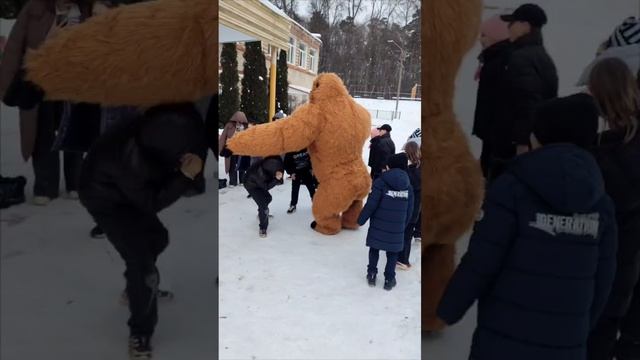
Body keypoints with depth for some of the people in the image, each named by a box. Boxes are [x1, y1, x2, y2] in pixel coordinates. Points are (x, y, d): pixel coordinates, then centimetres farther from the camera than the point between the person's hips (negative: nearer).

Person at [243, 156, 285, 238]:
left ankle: (262, 214, 53)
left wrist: (279, 179, -33)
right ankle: (263, 228, -2)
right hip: (252, 185, -7)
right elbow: (266, 186, -30)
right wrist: (276, 179, -43)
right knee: (263, 204, -17)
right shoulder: (260, 172, -45)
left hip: (259, 183, 8)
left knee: (267, 198, 25)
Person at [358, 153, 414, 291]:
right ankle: (389, 279, 19)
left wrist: (361, 220, -2)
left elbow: (371, 204, -14)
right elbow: (409, 210, 8)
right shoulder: (408, 186, 3)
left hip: (379, 226, -2)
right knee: (392, 252, 15)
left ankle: (371, 274, 21)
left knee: (374, 249, 17)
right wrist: (404, 225, 21)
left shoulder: (381, 182, -12)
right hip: (397, 227, 3)